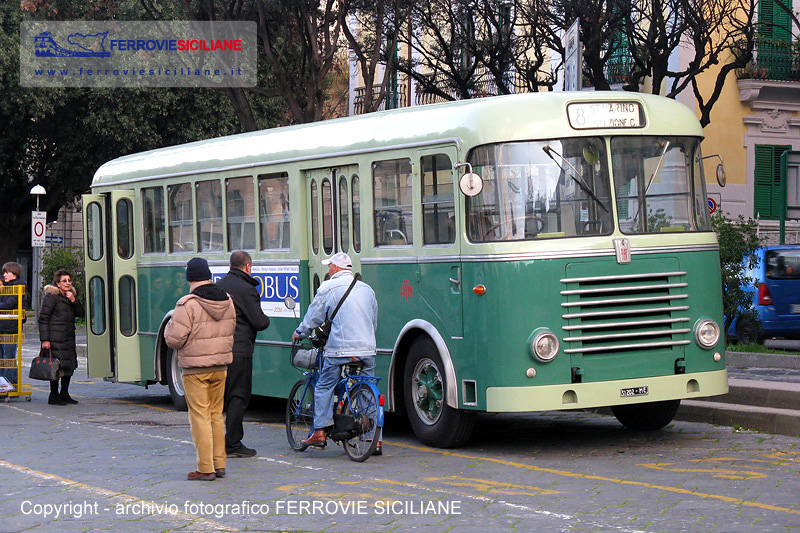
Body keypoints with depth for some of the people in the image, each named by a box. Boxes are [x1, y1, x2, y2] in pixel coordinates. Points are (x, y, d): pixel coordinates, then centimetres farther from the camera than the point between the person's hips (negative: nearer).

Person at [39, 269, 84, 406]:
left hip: (68, 338, 8)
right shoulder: (52, 296, -8)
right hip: (55, 338, -8)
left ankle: (64, 394, 23)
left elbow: (80, 313, 12)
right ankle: (54, 396, -1)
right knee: (58, 366, -9)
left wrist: (74, 301, -6)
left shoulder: (70, 295, 16)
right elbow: (43, 318, -11)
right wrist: (44, 339, -16)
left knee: (70, 365, 11)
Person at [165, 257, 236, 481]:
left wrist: (170, 326, 3)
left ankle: (205, 468, -1)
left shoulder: (187, 304, -16)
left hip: (195, 369, -6)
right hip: (221, 367, 6)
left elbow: (174, 339, -17)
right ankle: (219, 464, 19)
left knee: (200, 416, -1)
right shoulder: (227, 301, 5)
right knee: (216, 414, 16)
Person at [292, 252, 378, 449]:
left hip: (340, 350, -5)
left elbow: (313, 316, 4)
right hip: (367, 349, 5)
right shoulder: (367, 289, 16)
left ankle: (320, 432, 1)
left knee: (324, 388, 7)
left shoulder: (328, 288, -1)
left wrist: (299, 333, 21)